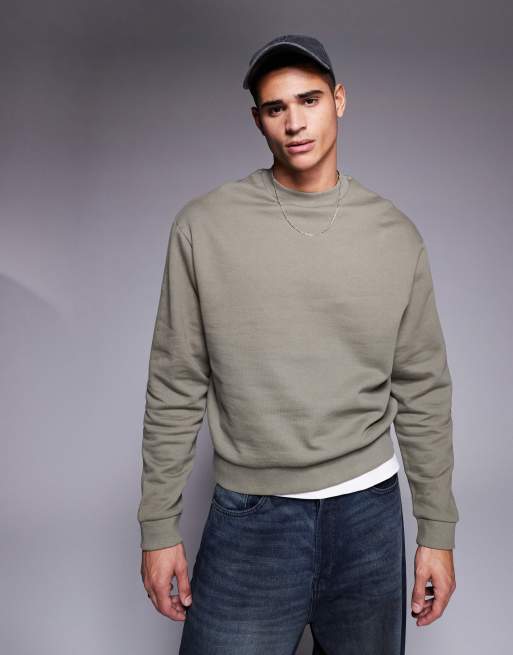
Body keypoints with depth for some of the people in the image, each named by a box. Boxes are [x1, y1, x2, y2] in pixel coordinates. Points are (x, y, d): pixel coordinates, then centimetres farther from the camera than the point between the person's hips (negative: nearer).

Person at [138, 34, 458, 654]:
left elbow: (423, 394, 3)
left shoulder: (396, 236, -1)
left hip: (369, 512, 2)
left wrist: (438, 532, 5)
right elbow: (175, 390, -2)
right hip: (248, 516, -1)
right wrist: (158, 527, -1)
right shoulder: (203, 226, -5)